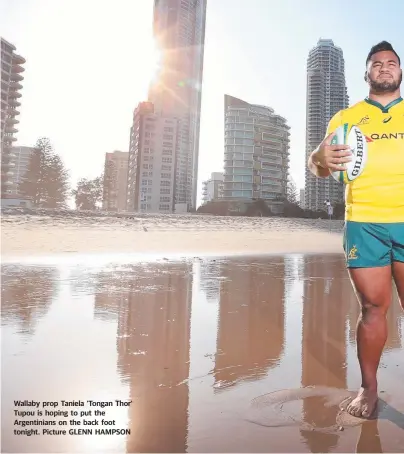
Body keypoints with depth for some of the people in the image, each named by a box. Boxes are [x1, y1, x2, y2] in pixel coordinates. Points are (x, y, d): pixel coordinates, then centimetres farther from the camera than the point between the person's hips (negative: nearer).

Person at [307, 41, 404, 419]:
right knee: (372, 307, 0)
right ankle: (368, 389, 15)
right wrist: (321, 159, -15)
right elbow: (317, 167, 9)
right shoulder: (345, 117, 15)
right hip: (363, 223, -1)